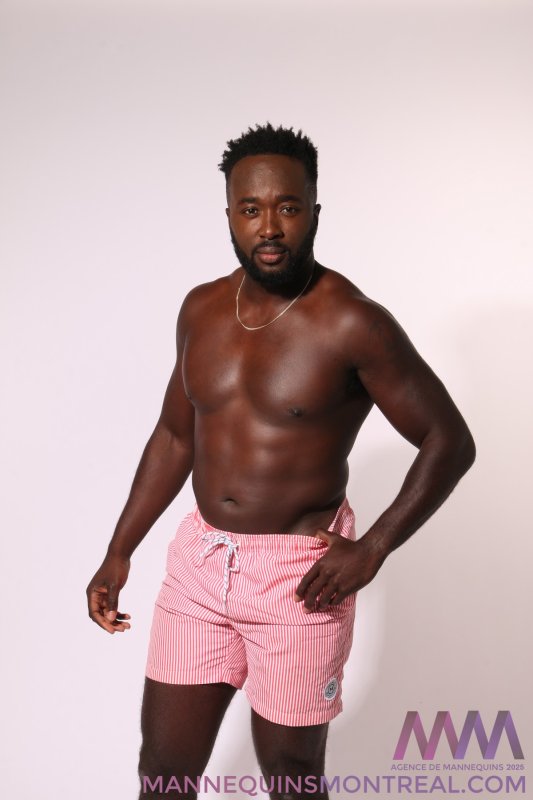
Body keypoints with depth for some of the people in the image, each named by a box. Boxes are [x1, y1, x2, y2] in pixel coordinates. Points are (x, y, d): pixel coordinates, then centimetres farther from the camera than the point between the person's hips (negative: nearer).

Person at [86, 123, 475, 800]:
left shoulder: (352, 323, -15)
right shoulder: (202, 309, 3)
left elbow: (450, 441, -10)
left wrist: (373, 547, -18)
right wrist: (119, 552, 11)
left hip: (300, 576, -5)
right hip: (200, 559, 5)